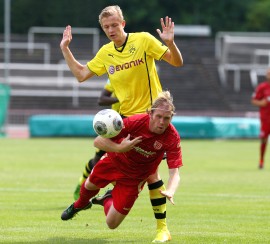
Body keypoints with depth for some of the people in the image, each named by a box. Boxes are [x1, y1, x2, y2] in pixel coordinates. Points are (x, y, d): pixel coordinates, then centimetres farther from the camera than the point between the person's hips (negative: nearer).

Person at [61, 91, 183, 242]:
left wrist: (170, 192, -58)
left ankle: (108, 200, 38)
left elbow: (175, 173, -36)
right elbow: (98, 141, -31)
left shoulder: (172, 138, -33)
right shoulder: (135, 122, -34)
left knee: (112, 224, 2)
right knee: (90, 186, 28)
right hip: (115, 160, 1)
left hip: (134, 178, -1)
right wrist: (119, 148, -50)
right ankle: (80, 205, 66)